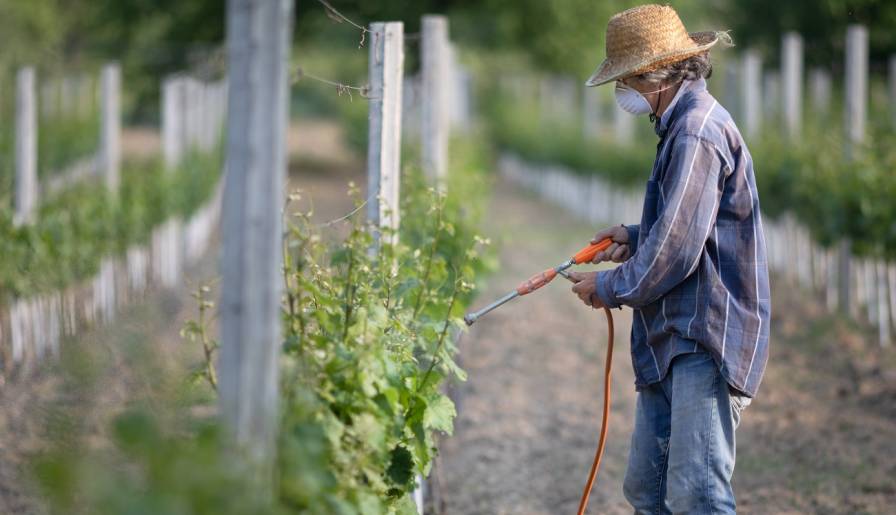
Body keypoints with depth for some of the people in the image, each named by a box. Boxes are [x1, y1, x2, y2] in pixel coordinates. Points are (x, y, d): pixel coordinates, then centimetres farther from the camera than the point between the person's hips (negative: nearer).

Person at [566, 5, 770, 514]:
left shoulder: (698, 133, -16)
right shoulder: (683, 125, 18)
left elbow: (675, 251, -20)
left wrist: (610, 287, -5)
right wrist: (635, 236, 13)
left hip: (705, 343, -11)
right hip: (670, 343, 11)